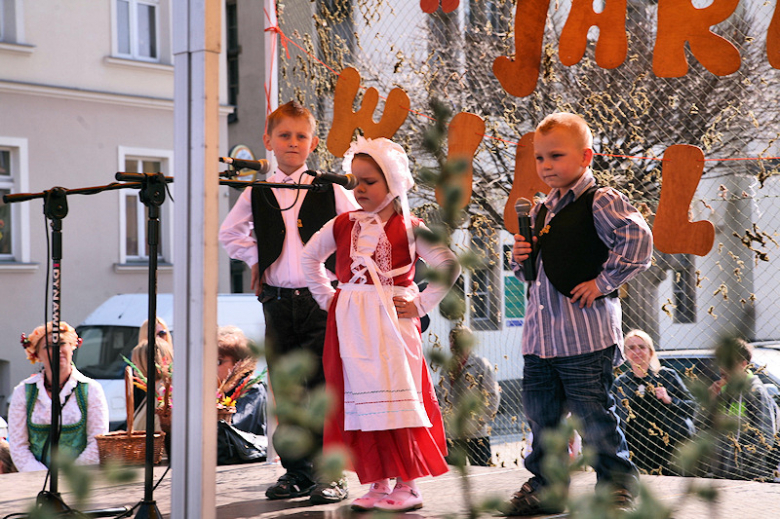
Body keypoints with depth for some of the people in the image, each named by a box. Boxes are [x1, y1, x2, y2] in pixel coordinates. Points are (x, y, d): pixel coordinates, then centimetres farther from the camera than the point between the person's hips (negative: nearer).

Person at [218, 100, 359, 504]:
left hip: (321, 301, -3)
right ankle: (296, 472, 16)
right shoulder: (256, 194, 8)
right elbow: (229, 233, 24)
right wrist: (255, 259, 11)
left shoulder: (331, 191, 1)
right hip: (277, 303, 3)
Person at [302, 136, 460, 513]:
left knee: (396, 399, -5)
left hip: (391, 323, -4)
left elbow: (450, 265, -7)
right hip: (350, 326, 5)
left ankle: (406, 485, 2)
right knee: (360, 402, 5)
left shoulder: (408, 228, -4)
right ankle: (378, 484, 14)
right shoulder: (342, 225, 9)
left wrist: (421, 305, -8)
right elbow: (310, 256, 24)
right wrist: (326, 298, 15)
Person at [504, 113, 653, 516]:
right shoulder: (541, 212, 16)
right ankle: (545, 486, 25)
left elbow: (637, 238, -21)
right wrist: (520, 258, 3)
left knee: (594, 415, -3)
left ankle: (617, 485, 11)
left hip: (585, 335, -8)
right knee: (541, 413, 13)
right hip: (540, 332, 8)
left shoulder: (600, 202, -8)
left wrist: (603, 282, -18)